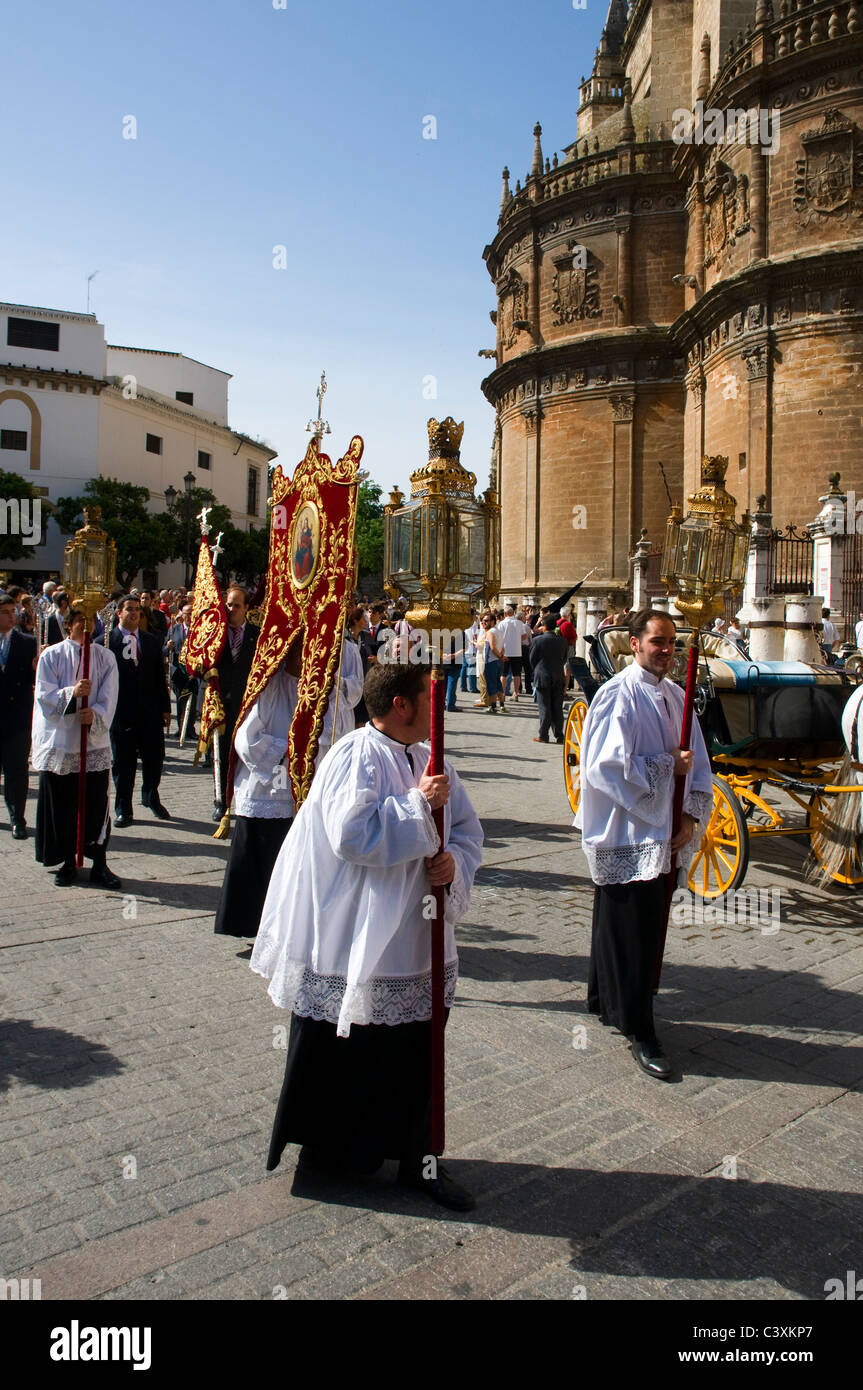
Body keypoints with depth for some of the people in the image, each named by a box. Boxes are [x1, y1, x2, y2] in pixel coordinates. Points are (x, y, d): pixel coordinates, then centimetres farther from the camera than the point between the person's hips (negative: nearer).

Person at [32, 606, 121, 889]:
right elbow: (44, 696, -6)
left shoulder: (105, 657, 5)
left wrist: (95, 714, -21)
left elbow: (109, 699, -1)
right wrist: (71, 693, -23)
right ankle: (68, 862, 20)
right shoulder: (51, 656, 1)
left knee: (96, 805, 1)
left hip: (95, 743, 1)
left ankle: (99, 864, 10)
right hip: (59, 742, 0)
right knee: (62, 807, 6)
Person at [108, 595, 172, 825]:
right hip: (120, 711, -3)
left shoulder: (152, 642, 10)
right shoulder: (106, 641, -2)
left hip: (150, 712, 3)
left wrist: (165, 708, 8)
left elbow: (160, 677, 12)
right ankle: (123, 810, 18)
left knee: (155, 757, 8)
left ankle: (150, 796, 33)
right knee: (123, 763, 5)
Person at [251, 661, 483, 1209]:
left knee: (415, 1051, 14)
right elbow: (352, 835, -27)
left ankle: (416, 1154, 30)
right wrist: (418, 804, -23)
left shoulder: (431, 760, 8)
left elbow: (468, 829, 12)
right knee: (340, 1051, 9)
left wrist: (454, 861, -9)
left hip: (415, 942, 7)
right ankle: (324, 1148, 30)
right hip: (353, 944, -7)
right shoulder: (355, 757, -16)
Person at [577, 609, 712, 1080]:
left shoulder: (675, 697, 9)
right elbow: (608, 765, -20)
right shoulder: (618, 695, -13)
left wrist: (691, 816, -2)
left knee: (618, 925, 19)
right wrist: (668, 765, -15)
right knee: (633, 931, -2)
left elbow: (697, 764, 10)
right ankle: (639, 1030, 8)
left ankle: (606, 1002, 35)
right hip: (625, 834, -7)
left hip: (663, 835, 7)